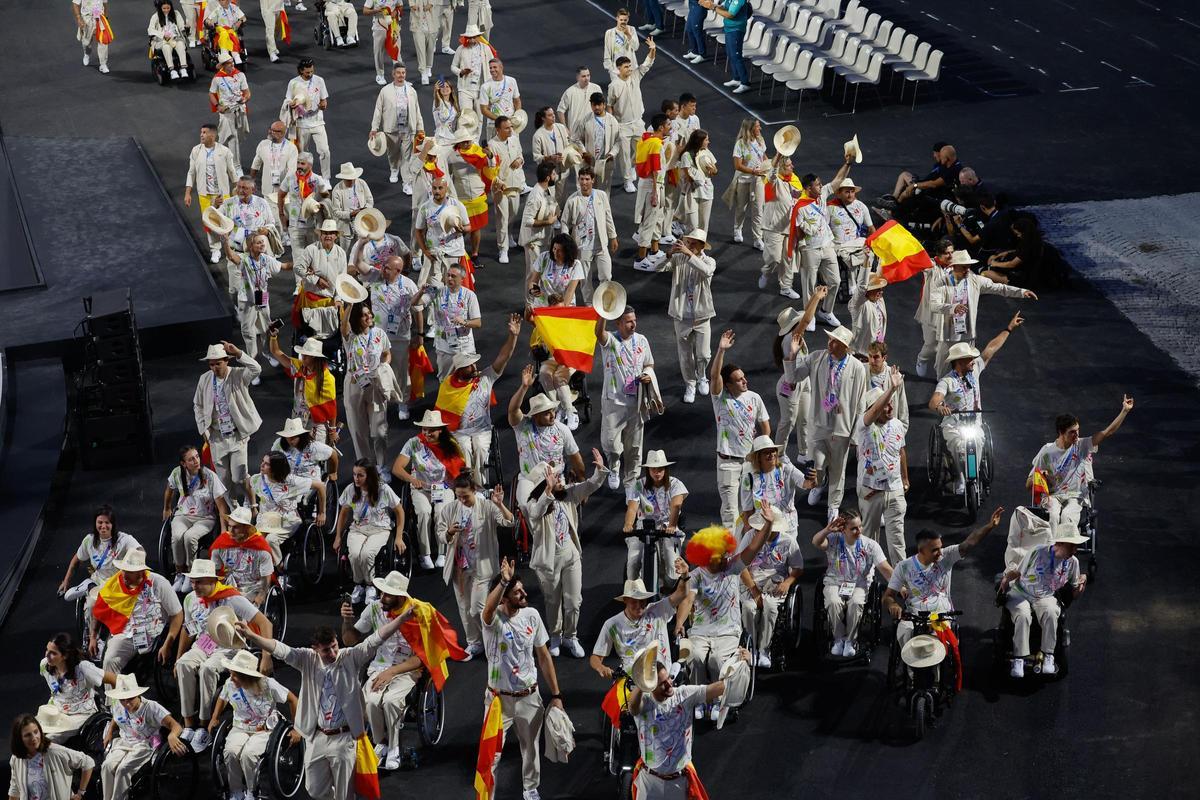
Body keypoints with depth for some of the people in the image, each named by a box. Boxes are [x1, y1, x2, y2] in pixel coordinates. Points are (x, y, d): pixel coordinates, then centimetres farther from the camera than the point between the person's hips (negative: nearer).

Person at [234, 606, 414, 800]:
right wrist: (250, 636, -24)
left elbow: (376, 639, -16)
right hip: (317, 738, 3)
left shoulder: (351, 658, -6)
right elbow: (281, 650, -11)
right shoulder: (308, 660, -1)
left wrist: (403, 617, -27)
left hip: (344, 738, -3)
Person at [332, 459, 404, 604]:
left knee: (366, 554, -33)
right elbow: (343, 513, 11)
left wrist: (399, 538, -4)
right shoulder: (350, 490, -5)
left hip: (380, 530, -2)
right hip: (357, 530, 2)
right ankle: (358, 585, -3)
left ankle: (370, 586, -6)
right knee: (355, 554, -31)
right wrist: (338, 537, 13)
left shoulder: (384, 490, -13)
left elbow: (400, 512, -1)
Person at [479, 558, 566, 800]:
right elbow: (489, 608, -47)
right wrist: (504, 581, -58)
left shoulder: (531, 616, -6)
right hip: (499, 698, -4)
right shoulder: (492, 619, -19)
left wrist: (556, 695, 3)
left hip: (529, 697, 4)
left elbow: (544, 657, 2)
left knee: (531, 748, 20)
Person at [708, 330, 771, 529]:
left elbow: (765, 426, 7)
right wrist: (721, 350, -36)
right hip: (728, 460, -3)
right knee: (729, 505, -4)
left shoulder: (754, 398, 0)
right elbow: (714, 375, -27)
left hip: (752, 459, 3)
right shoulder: (720, 398, -8)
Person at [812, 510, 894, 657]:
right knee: (834, 602, -32)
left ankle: (851, 640, -12)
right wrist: (828, 530, -45)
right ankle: (839, 638, -8)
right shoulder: (834, 540, -6)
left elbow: (885, 569, -9)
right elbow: (816, 542, -27)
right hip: (834, 583, 0)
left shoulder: (870, 545, -5)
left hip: (859, 584, 0)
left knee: (855, 603, -33)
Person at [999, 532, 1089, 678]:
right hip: (1020, 594, -2)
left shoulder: (1072, 562, -1)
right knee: (1023, 615, -34)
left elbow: (1074, 593, 9)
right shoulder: (1037, 552, -13)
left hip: (1046, 597, 2)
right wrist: (1005, 579, -18)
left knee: (1050, 613, -33)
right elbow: (1017, 573, 1)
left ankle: (1048, 657, -26)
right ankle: (1019, 660, -28)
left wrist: (1081, 585, -12)